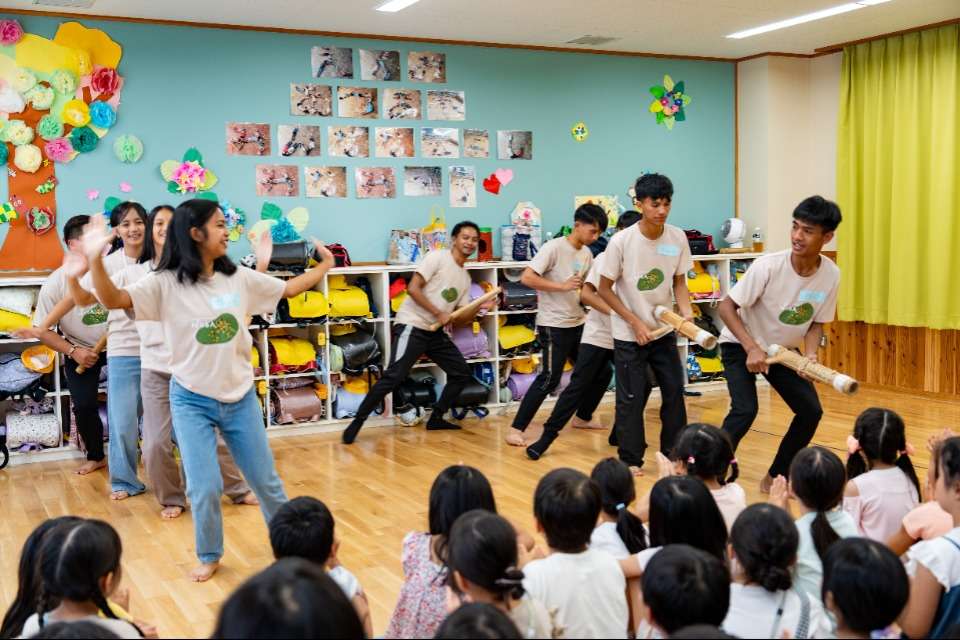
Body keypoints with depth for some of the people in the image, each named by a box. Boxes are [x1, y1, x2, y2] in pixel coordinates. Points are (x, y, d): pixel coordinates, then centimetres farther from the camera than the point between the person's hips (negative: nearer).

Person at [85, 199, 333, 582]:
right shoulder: (166, 283, -13)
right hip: (192, 401, -3)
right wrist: (95, 260, -39)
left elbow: (288, 289, 13)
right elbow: (114, 300, -24)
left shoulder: (238, 278, -1)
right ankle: (209, 556, 25)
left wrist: (323, 266, 15)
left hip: (241, 398, 3)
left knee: (265, 480, 14)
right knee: (205, 488, -1)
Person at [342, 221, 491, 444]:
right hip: (411, 326, -8)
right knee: (395, 376, -20)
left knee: (462, 373, 8)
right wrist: (439, 313, -17)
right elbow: (413, 288, -16)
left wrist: (480, 307, -4)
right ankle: (357, 421, -11)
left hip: (435, 332, 8)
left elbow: (460, 316, 14)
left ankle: (436, 418, 20)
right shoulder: (437, 257, -8)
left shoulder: (465, 277, 15)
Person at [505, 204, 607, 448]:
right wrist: (562, 286, -25)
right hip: (553, 325, -8)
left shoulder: (587, 254, 8)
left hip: (578, 323, 8)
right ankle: (516, 430, -7)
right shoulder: (553, 247, -16)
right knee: (549, 378, -11)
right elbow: (527, 278, -23)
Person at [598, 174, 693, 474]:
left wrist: (687, 313, -14)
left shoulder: (678, 238, -9)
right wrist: (636, 323, -15)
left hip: (664, 330, 4)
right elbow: (605, 289, -11)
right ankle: (630, 460, 16)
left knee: (674, 392, 8)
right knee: (631, 399, 1)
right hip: (628, 334, -4)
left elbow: (679, 282, 4)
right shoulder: (621, 242, -19)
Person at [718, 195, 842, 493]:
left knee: (811, 411, 0)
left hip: (785, 350, 5)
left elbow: (816, 323, -4)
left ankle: (775, 478, 16)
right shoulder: (768, 266, -30)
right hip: (741, 345, -5)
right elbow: (726, 306, -25)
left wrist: (810, 356, -23)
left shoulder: (831, 275, -17)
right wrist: (752, 348, -34)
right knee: (745, 410, -23)